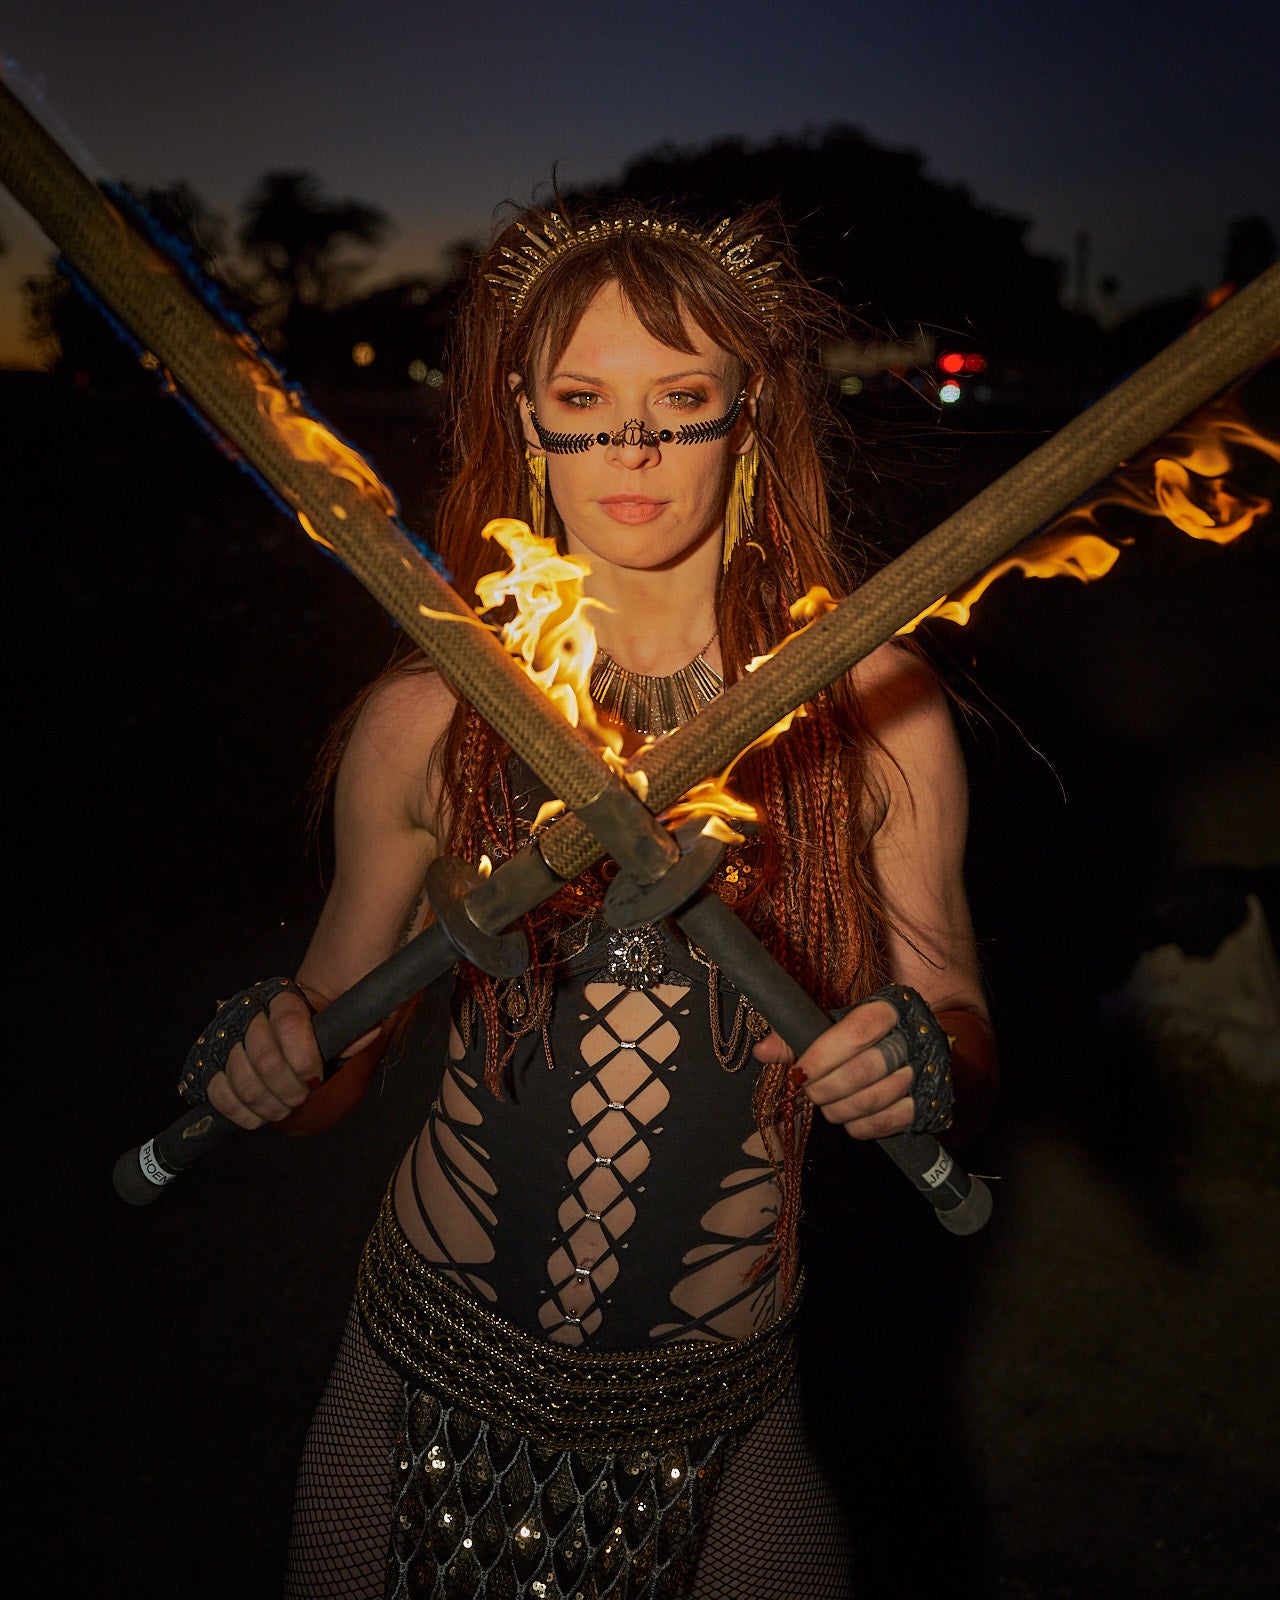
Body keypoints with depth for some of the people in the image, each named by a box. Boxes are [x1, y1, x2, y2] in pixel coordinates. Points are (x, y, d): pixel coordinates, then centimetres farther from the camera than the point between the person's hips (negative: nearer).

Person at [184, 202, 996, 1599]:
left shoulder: (871, 705, -8)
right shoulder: (429, 716, -8)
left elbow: (960, 1036, -1)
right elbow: (333, 1038, 3)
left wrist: (929, 1066, -22)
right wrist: (268, 1056, -18)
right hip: (433, 1386, 1)